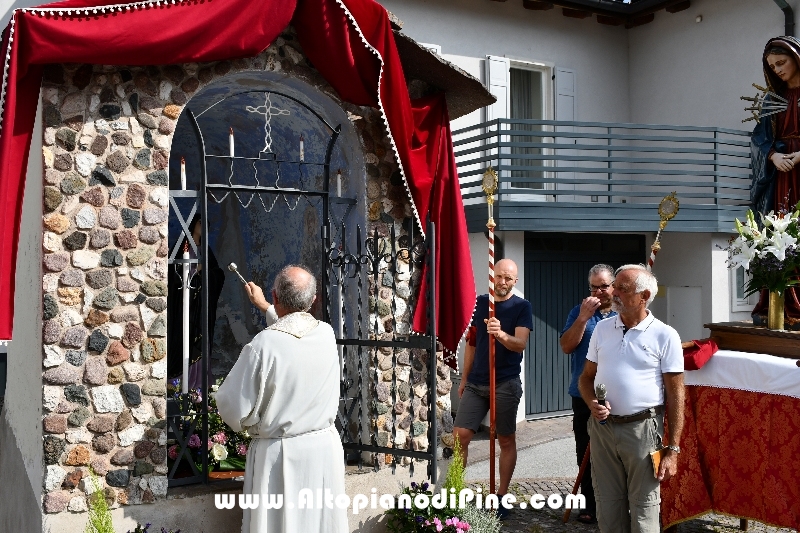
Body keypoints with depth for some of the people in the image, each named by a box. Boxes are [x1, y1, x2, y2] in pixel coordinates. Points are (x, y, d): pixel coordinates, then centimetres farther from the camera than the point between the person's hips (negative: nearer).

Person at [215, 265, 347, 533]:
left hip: (278, 455, -4)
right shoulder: (327, 333, -4)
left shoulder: (263, 344, -21)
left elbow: (233, 407, -14)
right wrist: (264, 306, 36)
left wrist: (250, 425, 9)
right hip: (326, 449, 5)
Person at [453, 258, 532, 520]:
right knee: (459, 435, -2)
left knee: (506, 440, 5)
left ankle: (501, 496, 15)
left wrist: (501, 334, -37)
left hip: (506, 384, -3)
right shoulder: (479, 303, 8)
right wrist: (464, 379, 15)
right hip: (476, 382, 4)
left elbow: (520, 344, -17)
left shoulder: (522, 307, -4)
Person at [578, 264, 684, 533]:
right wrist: (592, 404, -8)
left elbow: (675, 394, -6)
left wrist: (673, 449, -9)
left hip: (642, 429, -4)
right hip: (602, 427, 4)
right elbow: (586, 376, 14)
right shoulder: (602, 328, 7)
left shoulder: (665, 336, -6)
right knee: (608, 509, 13)